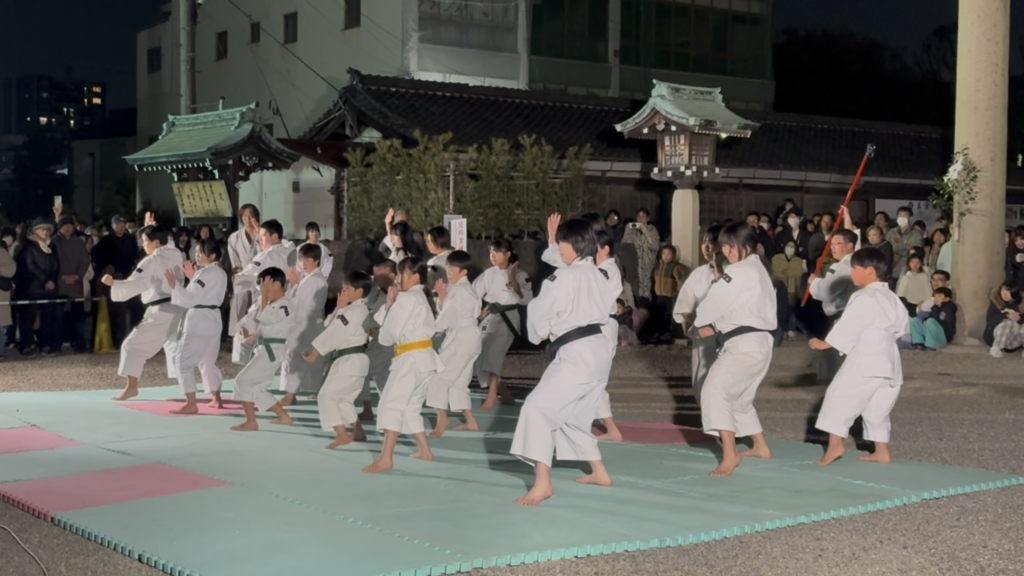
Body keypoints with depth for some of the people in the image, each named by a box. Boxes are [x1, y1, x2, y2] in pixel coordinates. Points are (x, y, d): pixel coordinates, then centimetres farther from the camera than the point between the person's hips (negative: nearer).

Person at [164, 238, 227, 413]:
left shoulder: (207, 273, -16)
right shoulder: (220, 273, 14)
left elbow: (190, 299, -20)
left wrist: (174, 285, -16)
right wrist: (192, 278, 12)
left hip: (199, 321, -10)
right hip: (212, 319, 10)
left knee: (183, 360, -8)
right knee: (208, 361, 23)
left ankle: (191, 404, -13)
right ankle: (216, 399, 28)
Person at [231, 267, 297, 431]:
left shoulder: (285, 305, -16)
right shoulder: (265, 301, 12)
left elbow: (265, 318, -27)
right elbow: (251, 317, 11)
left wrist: (265, 296, -24)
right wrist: (244, 328, -9)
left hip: (272, 351, -10)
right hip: (263, 349, 10)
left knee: (243, 381, -13)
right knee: (257, 388, 15)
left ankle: (251, 422, -6)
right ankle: (284, 417, 23)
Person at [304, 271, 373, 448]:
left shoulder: (355, 311, -17)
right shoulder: (352, 309, 15)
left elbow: (335, 333, -18)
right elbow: (328, 325, 12)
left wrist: (315, 352, -12)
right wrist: (339, 309, -3)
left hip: (350, 360, -10)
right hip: (353, 360, 10)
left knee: (327, 395, -11)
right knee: (344, 398, 22)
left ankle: (342, 434, -14)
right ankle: (358, 432, 30)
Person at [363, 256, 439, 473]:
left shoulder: (407, 298, -12)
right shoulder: (420, 297, 20)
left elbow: (390, 333, -14)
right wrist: (390, 305, -4)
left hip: (412, 358, -11)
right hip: (424, 357, 11)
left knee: (392, 404, -14)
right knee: (410, 406, 20)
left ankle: (385, 458, -20)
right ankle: (424, 450, 28)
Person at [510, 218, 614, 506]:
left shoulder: (564, 277, -12)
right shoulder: (598, 276, 14)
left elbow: (539, 313, -7)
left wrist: (541, 333, 15)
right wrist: (555, 331, 15)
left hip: (576, 354, -10)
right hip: (597, 351, 10)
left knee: (538, 407, -14)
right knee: (574, 415, 25)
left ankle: (542, 483, -22)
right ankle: (599, 472, 37)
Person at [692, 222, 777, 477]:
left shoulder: (738, 272, -14)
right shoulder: (758, 269, 18)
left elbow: (714, 303, -11)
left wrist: (701, 324, 9)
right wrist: (716, 327, 9)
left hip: (744, 346, -11)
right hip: (759, 343, 11)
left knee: (715, 391, -20)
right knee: (740, 398, 26)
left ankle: (729, 454, -28)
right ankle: (761, 446, 41)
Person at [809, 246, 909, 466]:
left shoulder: (864, 298, -15)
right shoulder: (891, 298, 14)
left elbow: (848, 326, -16)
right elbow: (903, 326, 23)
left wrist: (824, 343, -9)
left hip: (866, 358, -9)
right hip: (888, 358, 9)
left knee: (840, 395, -6)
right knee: (877, 406, 15)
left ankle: (835, 445, -13)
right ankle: (881, 452, 16)